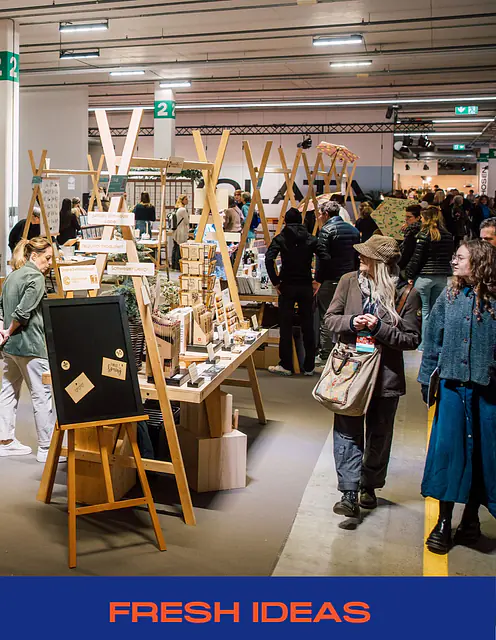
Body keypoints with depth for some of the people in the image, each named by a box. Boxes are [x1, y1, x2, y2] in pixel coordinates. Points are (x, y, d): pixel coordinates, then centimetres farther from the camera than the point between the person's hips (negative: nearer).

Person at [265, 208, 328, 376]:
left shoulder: (280, 239, -1)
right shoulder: (310, 239, 4)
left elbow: (269, 259, -15)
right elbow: (325, 258, -7)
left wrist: (275, 282, -9)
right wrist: (317, 281, 0)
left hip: (287, 287, -2)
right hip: (306, 287, 2)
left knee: (286, 326, 6)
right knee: (307, 326, 8)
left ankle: (286, 365, 11)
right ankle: (309, 367, 14)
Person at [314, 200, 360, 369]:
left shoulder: (327, 230, -10)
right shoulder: (353, 230, 13)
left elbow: (322, 257, -17)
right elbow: (357, 257, 14)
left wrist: (318, 279, -11)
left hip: (330, 281, -7)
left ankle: (325, 357, 3)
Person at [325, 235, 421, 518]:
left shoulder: (407, 294, -10)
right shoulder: (349, 282, -1)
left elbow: (412, 339, -9)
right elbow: (330, 318, 5)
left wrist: (380, 328, -22)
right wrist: (350, 322, -16)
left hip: (386, 375, -1)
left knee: (379, 434, 15)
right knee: (348, 432, -3)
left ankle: (369, 486, 34)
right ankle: (349, 494, 1)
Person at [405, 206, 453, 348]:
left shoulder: (424, 235, -10)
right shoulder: (448, 236, 6)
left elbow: (416, 258, -11)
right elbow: (449, 257, 10)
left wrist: (410, 275, -3)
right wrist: (444, 271, 15)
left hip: (424, 276, -5)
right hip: (442, 277, 5)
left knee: (424, 311, 1)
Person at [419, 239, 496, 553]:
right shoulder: (449, 297, 4)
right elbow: (433, 339, 8)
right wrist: (426, 377, 6)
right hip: (452, 384, 2)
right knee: (447, 448, 3)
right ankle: (444, 522, 15)